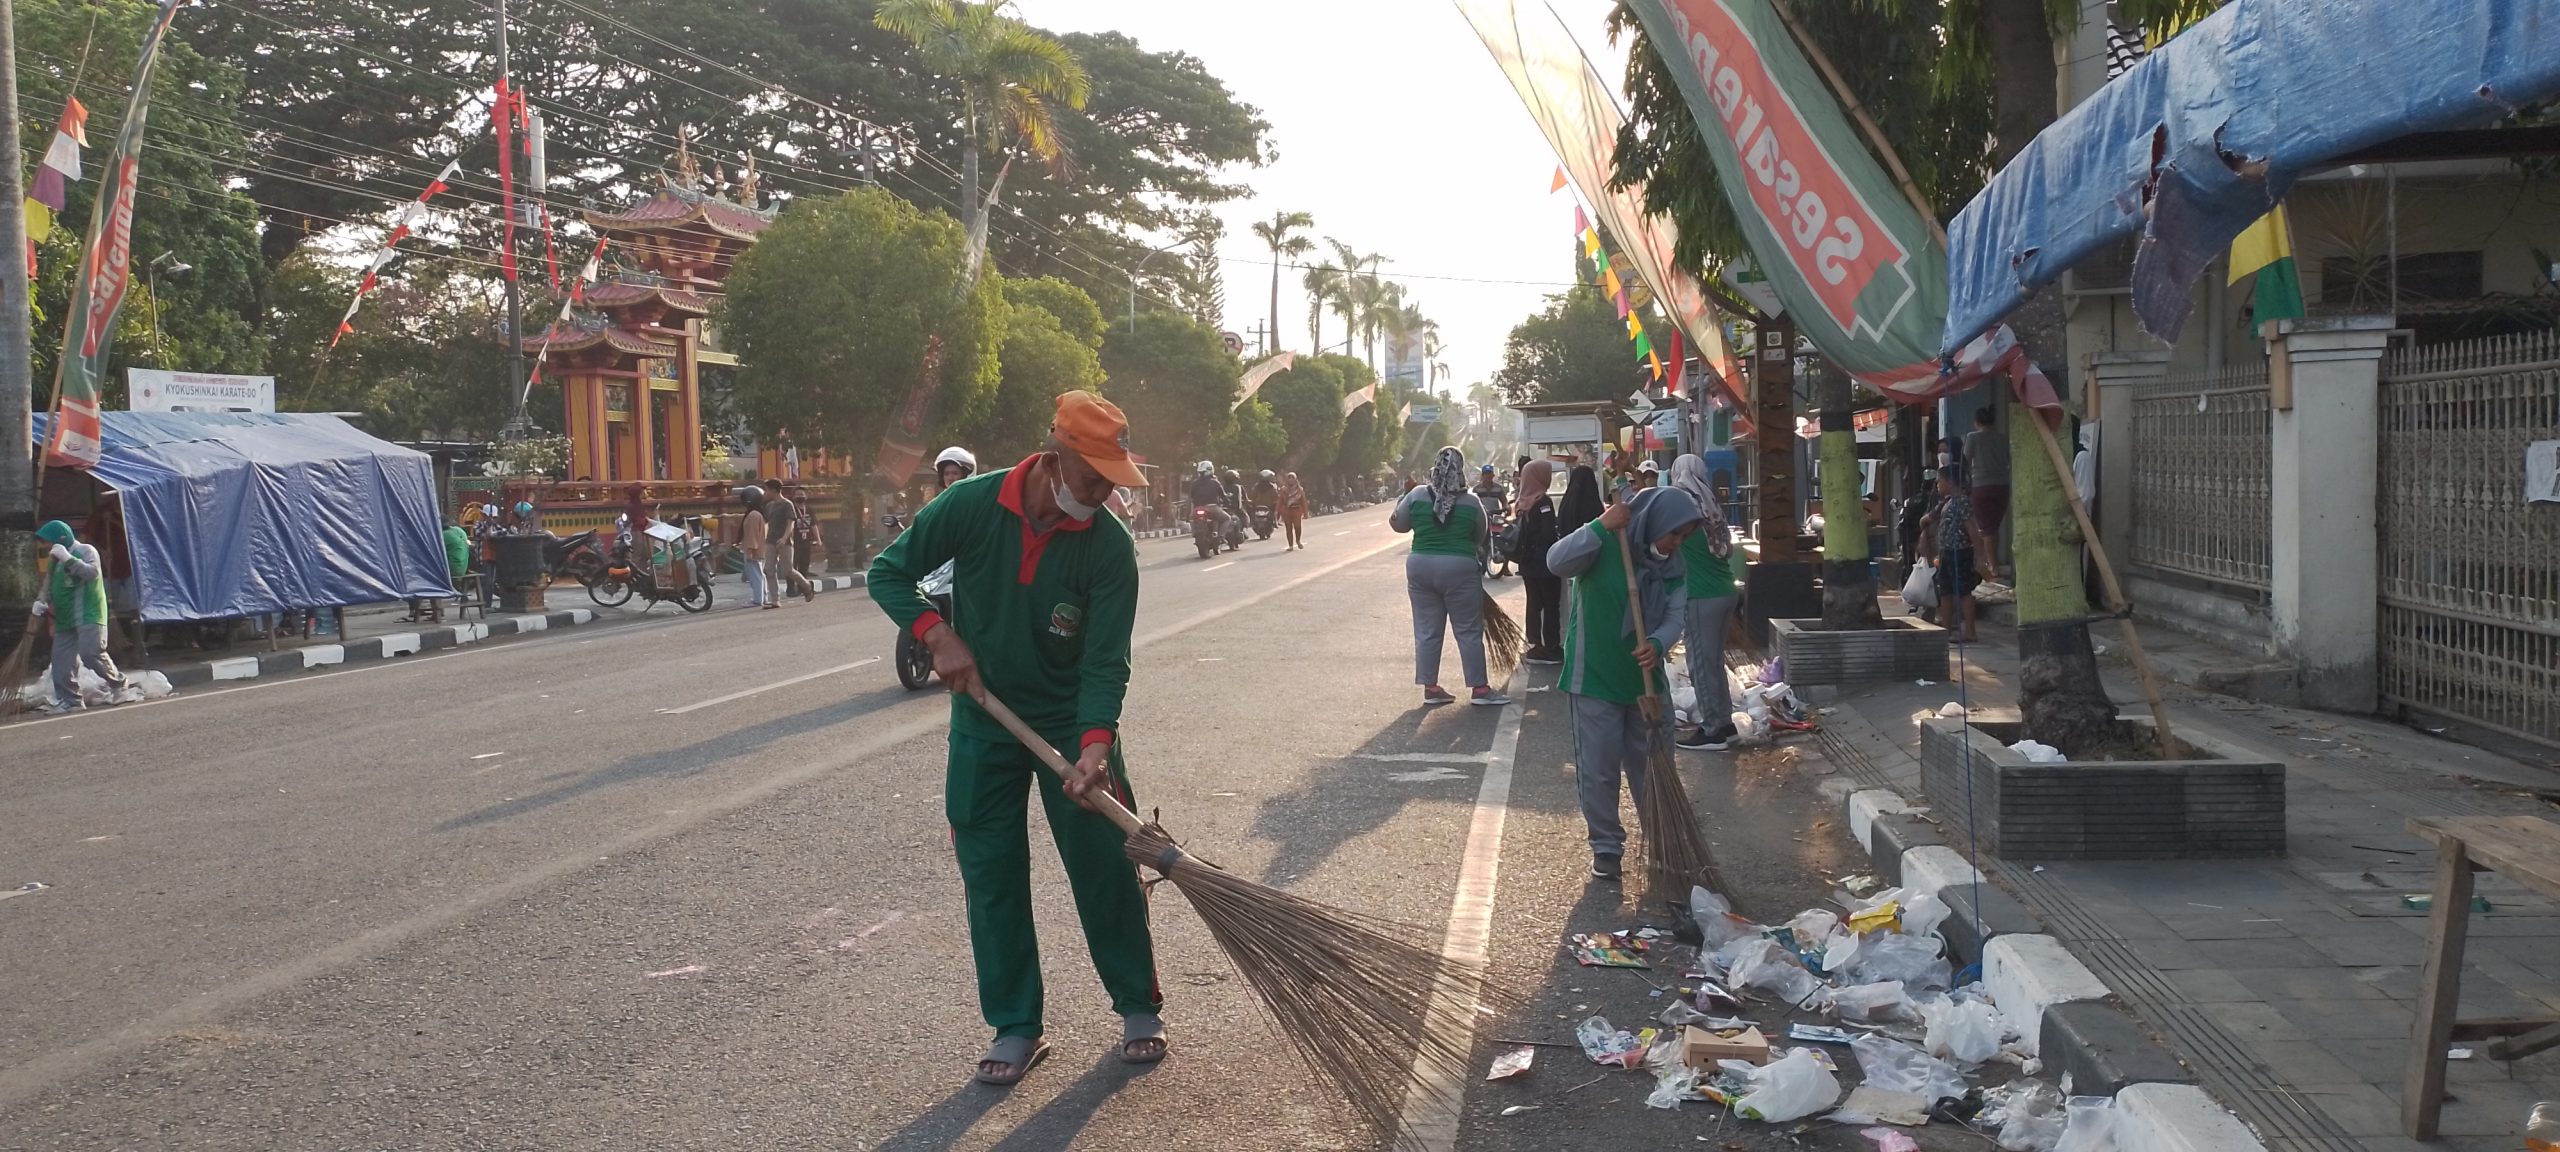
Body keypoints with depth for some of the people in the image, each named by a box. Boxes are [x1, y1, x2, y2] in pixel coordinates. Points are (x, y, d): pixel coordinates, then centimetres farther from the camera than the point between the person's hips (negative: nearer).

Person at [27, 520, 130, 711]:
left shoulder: (85, 551, -4)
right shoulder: (55, 561, 19)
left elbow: (92, 572, -21)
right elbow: (51, 589, 24)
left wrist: (68, 558, -26)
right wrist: (41, 603, 4)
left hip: (88, 615, -8)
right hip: (64, 618, 8)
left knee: (91, 652, -20)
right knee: (61, 660, 2)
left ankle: (117, 682, 0)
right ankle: (69, 700, 7)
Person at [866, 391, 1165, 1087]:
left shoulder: (1110, 547, -17)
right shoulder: (972, 506, -16)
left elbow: (1104, 662, -19)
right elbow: (888, 573, -5)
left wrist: (1095, 744, -35)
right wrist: (939, 635, -20)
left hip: (1073, 723, -1)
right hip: (983, 722, 1)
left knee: (1105, 865, 2)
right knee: (990, 874, 3)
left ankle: (1139, 1007, 21)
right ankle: (1015, 1027, 15)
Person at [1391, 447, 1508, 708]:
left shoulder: (1417, 495, -4)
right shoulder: (1471, 504, -6)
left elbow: (1397, 524, 9)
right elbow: (1480, 539, 7)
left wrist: (1403, 497, 23)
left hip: (1421, 568, 3)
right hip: (1460, 570, -2)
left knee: (1427, 631, 10)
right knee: (1469, 631, 5)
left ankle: (1430, 688, 12)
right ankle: (1480, 688, 8)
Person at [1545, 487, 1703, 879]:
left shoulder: (1673, 566, 2)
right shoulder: (1605, 546, -16)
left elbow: (1674, 617, -6)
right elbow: (1557, 562, -31)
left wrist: (1657, 644, -28)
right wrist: (1600, 526, -39)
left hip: (1645, 678, 5)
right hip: (1595, 676, -5)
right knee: (1598, 768, 2)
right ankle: (1605, 845, 16)